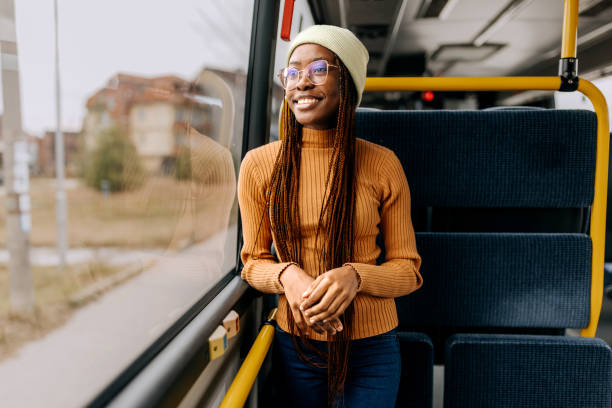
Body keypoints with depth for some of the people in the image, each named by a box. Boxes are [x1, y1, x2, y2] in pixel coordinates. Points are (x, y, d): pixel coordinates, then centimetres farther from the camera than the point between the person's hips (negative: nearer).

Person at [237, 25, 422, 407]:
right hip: (296, 343, 1)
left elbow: (408, 269, -3)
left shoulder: (382, 164, -9)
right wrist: (287, 275, -20)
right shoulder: (258, 164, -6)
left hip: (372, 346, -1)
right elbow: (254, 261, 2)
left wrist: (356, 275, -23)